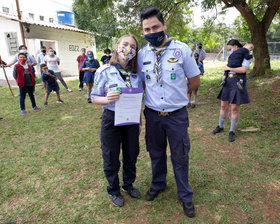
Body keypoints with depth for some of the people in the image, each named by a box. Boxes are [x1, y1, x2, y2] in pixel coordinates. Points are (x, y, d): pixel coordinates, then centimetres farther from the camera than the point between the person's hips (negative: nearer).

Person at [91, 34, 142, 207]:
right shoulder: (104, 72, -10)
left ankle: (129, 184, 46)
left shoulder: (136, 74, 1)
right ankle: (114, 190, 39)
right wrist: (107, 99, -27)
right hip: (111, 120, -3)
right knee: (111, 160, 13)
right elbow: (95, 98, -5)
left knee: (131, 156, 18)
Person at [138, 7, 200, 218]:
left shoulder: (182, 50, -8)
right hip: (152, 114, 3)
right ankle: (158, 184, 46)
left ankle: (186, 196, 34)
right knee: (156, 153, 19)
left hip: (177, 115, -2)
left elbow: (195, 81, 1)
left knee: (180, 157, 10)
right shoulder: (142, 54, 1)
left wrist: (176, 95, 5)